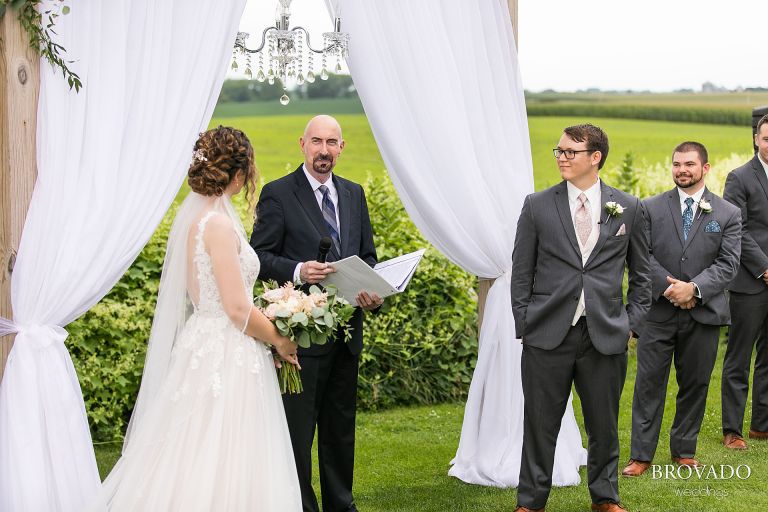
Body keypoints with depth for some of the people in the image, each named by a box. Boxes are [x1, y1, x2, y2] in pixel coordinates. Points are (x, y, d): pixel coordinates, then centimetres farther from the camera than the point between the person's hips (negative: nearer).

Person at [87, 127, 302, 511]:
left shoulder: (193, 213, 9)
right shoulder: (219, 224, -18)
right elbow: (238, 308, -19)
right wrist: (280, 342, -3)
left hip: (203, 341, 9)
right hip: (226, 354, -9)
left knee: (192, 465, 14)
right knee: (222, 467, -2)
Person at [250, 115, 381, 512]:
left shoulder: (354, 194, 12)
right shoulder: (278, 194, -5)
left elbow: (367, 255, 16)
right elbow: (259, 256, -7)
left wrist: (373, 291, -4)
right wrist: (297, 270, -25)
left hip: (347, 329, 6)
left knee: (340, 427, 16)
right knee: (298, 427, -2)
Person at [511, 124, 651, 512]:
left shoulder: (628, 208, 4)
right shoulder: (537, 206, 2)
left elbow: (640, 274, 12)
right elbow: (521, 273, 5)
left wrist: (633, 323, 5)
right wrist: (523, 326, 0)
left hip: (605, 335, 1)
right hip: (548, 334, 0)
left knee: (604, 424, 11)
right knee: (540, 424, 5)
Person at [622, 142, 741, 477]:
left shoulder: (728, 214, 4)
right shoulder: (651, 208, 4)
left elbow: (728, 263, -4)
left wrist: (694, 288, -17)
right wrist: (668, 286, -15)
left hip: (704, 313, 1)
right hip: (658, 312, -1)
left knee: (695, 384, 9)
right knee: (649, 384, 0)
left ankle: (684, 451, 23)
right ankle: (641, 455, 7)